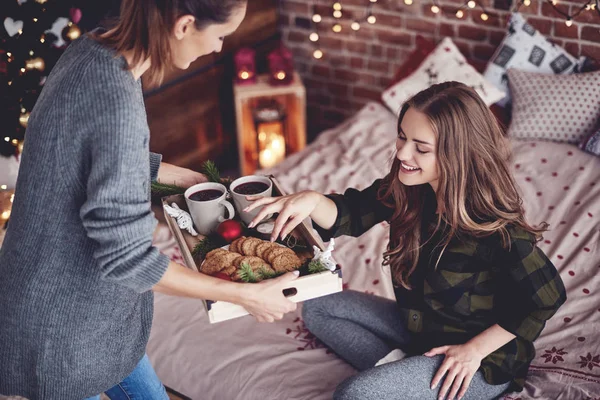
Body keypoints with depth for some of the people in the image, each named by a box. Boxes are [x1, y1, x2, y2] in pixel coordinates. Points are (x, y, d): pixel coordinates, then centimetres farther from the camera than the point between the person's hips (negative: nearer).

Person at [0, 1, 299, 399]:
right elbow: (125, 257, -28)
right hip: (65, 323, -8)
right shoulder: (117, 101, -33)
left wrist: (189, 177, 15)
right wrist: (246, 295, -22)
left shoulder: (94, 49, -6)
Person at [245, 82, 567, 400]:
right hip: (418, 326, 8)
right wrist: (311, 200, -31)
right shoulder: (404, 189, -12)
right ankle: (396, 365, -3)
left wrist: (475, 349, -16)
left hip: (485, 360, -8)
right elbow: (350, 215, -7)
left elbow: (548, 296, -20)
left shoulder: (495, 225, -30)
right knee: (317, 308, 10)